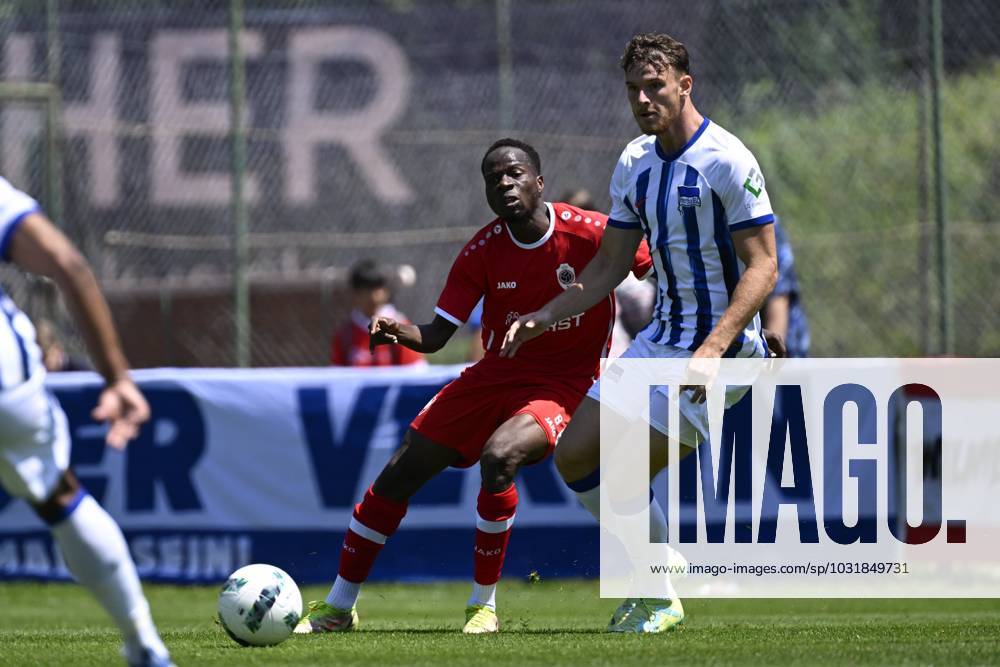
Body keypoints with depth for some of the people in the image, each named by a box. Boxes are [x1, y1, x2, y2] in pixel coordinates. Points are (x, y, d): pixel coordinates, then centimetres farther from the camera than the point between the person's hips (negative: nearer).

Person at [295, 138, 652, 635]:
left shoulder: (592, 235, -16)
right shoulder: (481, 252, -5)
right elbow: (436, 335, -3)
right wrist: (399, 332, -25)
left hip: (564, 384, -5)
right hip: (497, 373, 5)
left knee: (499, 456, -34)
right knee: (400, 473, -1)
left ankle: (484, 605, -17)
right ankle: (337, 608, 15)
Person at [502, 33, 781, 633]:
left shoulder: (727, 161, -17)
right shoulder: (634, 163, 7)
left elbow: (763, 266, -20)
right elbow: (610, 266, 16)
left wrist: (712, 352, -29)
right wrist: (543, 318, 4)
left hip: (722, 346, -8)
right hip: (662, 336, 8)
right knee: (574, 456, 6)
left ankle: (661, 600, 7)